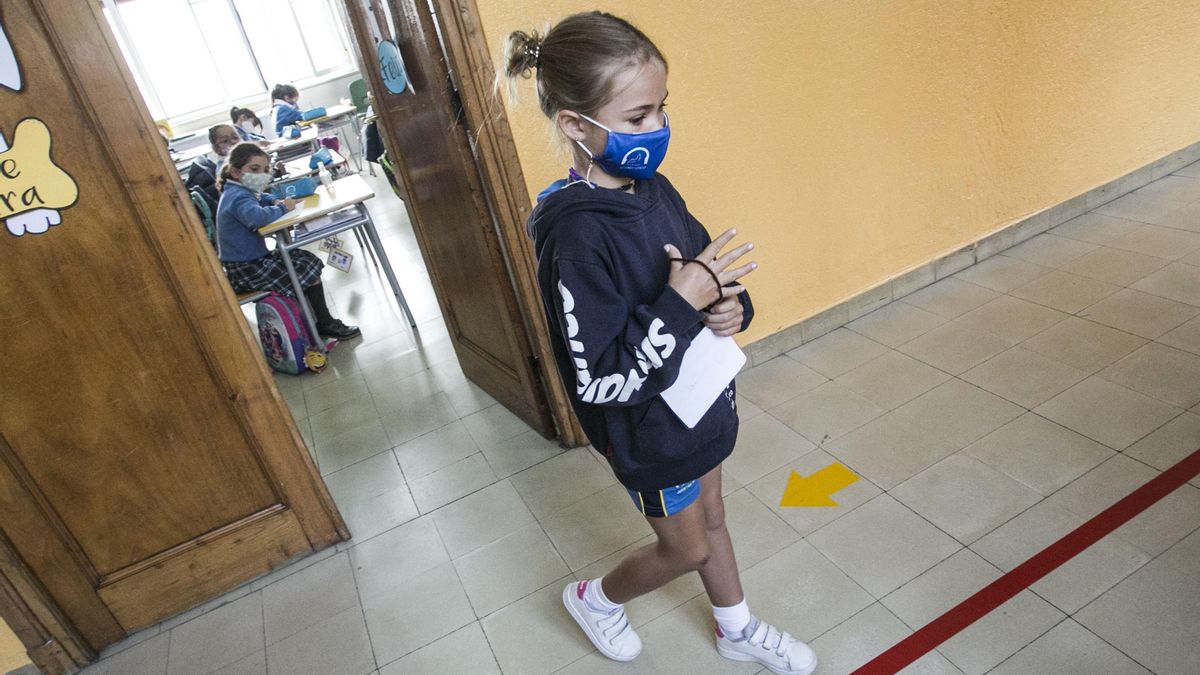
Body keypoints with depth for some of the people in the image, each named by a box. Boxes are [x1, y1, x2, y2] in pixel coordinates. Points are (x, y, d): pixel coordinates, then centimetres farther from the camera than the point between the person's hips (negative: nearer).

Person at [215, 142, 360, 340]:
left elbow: (261, 198, 33)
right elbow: (257, 216, -44)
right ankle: (326, 324, 3)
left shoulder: (236, 191, 10)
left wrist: (277, 202, 9)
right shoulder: (239, 198, -22)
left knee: (307, 260, 14)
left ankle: (315, 312, 15)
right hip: (246, 270, -10)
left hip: (252, 259, 10)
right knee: (309, 271, -7)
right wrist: (282, 208, -23)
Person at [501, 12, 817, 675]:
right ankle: (595, 599, 46)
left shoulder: (654, 187, -5)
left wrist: (730, 304, -12)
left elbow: (706, 263, 10)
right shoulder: (574, 235, -30)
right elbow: (596, 380, -31)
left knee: (711, 518, 26)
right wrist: (681, 303, -33)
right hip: (647, 429, -7)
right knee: (687, 548, 16)